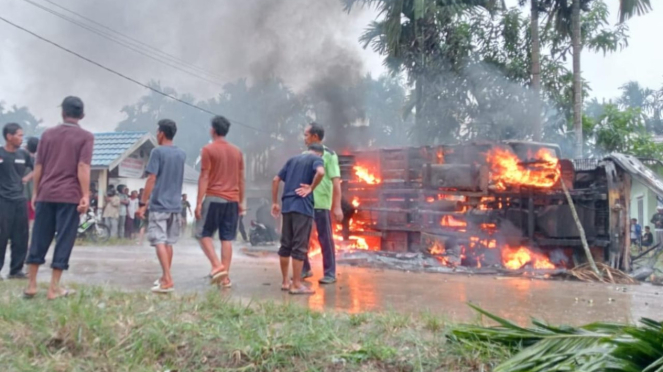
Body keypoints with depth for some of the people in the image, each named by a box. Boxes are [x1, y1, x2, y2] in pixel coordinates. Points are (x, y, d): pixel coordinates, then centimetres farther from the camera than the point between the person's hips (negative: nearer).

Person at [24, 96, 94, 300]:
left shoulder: (48, 134, 10)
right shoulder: (86, 136, -2)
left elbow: (38, 166, 10)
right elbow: (83, 167, -12)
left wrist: (36, 192, 17)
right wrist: (85, 195, -12)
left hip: (45, 195, 4)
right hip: (69, 196, -4)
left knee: (39, 239, 11)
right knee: (64, 241, 1)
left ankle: (31, 285, 15)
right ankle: (54, 288, 2)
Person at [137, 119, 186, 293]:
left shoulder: (157, 152, -8)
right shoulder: (181, 154, 11)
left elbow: (151, 179, -12)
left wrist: (143, 203, -9)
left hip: (158, 205, -6)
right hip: (175, 206, 6)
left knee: (159, 242, -8)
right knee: (168, 242, 14)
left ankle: (168, 280, -17)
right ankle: (165, 277, 21)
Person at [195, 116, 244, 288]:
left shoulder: (208, 149, -4)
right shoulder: (237, 151, 12)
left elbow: (204, 177, -9)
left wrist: (199, 202, -8)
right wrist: (240, 202, 20)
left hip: (214, 198, -5)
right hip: (232, 200, 5)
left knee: (203, 233, 7)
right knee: (227, 238, 5)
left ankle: (217, 265, -9)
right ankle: (225, 277, 4)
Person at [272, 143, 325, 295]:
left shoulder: (293, 159, 21)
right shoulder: (317, 159, 3)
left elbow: (276, 180, 18)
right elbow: (320, 172, -22)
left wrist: (275, 203, 19)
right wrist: (311, 188, -9)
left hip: (287, 206, 6)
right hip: (303, 206, -6)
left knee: (285, 244, 13)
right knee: (299, 246, -3)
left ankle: (285, 281, 21)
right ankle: (296, 285, 0)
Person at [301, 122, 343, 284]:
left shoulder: (329, 155, -5)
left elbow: (336, 182, -9)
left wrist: (337, 207, -15)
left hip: (321, 204, -5)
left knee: (325, 239, 2)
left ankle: (330, 273, 11)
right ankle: (305, 269, 23)